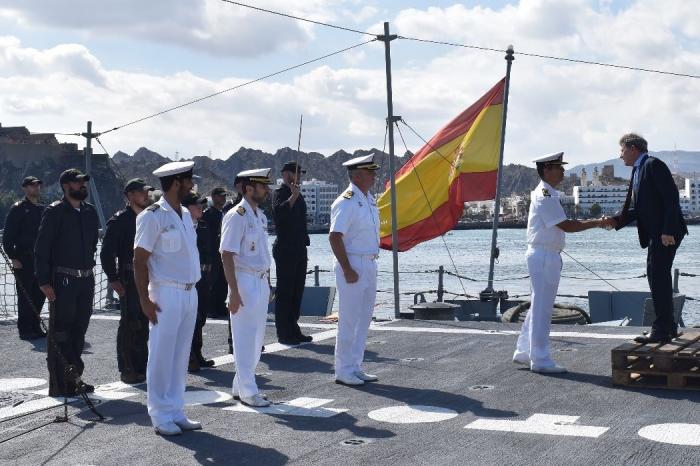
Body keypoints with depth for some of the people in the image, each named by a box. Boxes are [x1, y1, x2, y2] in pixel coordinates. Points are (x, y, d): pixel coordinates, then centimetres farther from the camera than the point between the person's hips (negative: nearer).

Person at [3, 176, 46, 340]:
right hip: (23, 261, -6)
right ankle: (24, 330, 4)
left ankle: (35, 327, 19)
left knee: (40, 295, 9)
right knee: (25, 295, -2)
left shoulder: (43, 209, 14)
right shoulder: (18, 209, -5)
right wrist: (13, 257, -13)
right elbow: (7, 236, -7)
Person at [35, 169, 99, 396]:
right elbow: (41, 249, -9)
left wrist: (88, 269, 13)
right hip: (63, 281, -6)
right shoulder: (54, 212, -7)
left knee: (79, 330, 13)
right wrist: (44, 282, -14)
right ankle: (58, 384, 5)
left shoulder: (90, 211, 10)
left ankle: (73, 379, 23)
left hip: (86, 279, 6)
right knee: (60, 333, -1)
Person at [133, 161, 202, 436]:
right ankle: (161, 416, 6)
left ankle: (176, 413, 19)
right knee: (162, 356, -2)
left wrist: (193, 287, 12)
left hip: (189, 292, 8)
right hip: (166, 294, -8)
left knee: (181, 356, 11)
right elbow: (139, 260, -12)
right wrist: (145, 300, -16)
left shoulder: (185, 214, 14)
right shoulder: (153, 217, -10)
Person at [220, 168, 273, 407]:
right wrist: (234, 292, -21)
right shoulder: (236, 216, -14)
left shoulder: (260, 216, 13)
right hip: (244, 281, -9)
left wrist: (268, 284, 16)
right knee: (245, 338, -2)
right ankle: (247, 391, 6)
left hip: (261, 281, 9)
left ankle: (241, 386, 24)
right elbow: (227, 255, -17)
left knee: (257, 336, 13)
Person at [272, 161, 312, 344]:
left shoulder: (298, 195, 18)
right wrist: (293, 197, -38)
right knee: (284, 292, -5)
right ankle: (284, 333, -2)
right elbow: (278, 212, -28)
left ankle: (293, 331, 19)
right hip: (285, 249, -9)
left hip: (299, 250, 9)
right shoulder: (280, 193, -8)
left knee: (297, 291, 12)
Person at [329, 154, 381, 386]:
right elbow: (335, 237, -21)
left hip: (369, 264, 9)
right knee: (349, 321, -3)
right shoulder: (346, 202, -16)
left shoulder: (369, 199, 13)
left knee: (364, 319, 14)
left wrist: (371, 263, 15)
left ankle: (355, 367, 23)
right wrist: (347, 270, -21)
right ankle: (343, 371, 6)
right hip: (352, 265, -9)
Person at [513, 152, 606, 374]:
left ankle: (524, 352, 23)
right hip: (544, 256, -10)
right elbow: (565, 226, -19)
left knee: (538, 306, 16)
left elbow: (562, 223, 18)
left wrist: (590, 222, 10)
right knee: (542, 308, -5)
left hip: (546, 255, 10)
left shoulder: (547, 194, 16)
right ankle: (540, 360, 0)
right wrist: (596, 223, -13)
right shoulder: (545, 196, -17)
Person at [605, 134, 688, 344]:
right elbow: (636, 207, 17)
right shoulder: (637, 170, 18)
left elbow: (671, 198, -18)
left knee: (658, 276, -10)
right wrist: (617, 220, 1)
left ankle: (661, 330, -7)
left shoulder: (653, 164, -11)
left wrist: (668, 231, -23)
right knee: (659, 277, 14)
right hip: (655, 232, 10)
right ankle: (669, 326, 24)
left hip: (666, 232, -10)